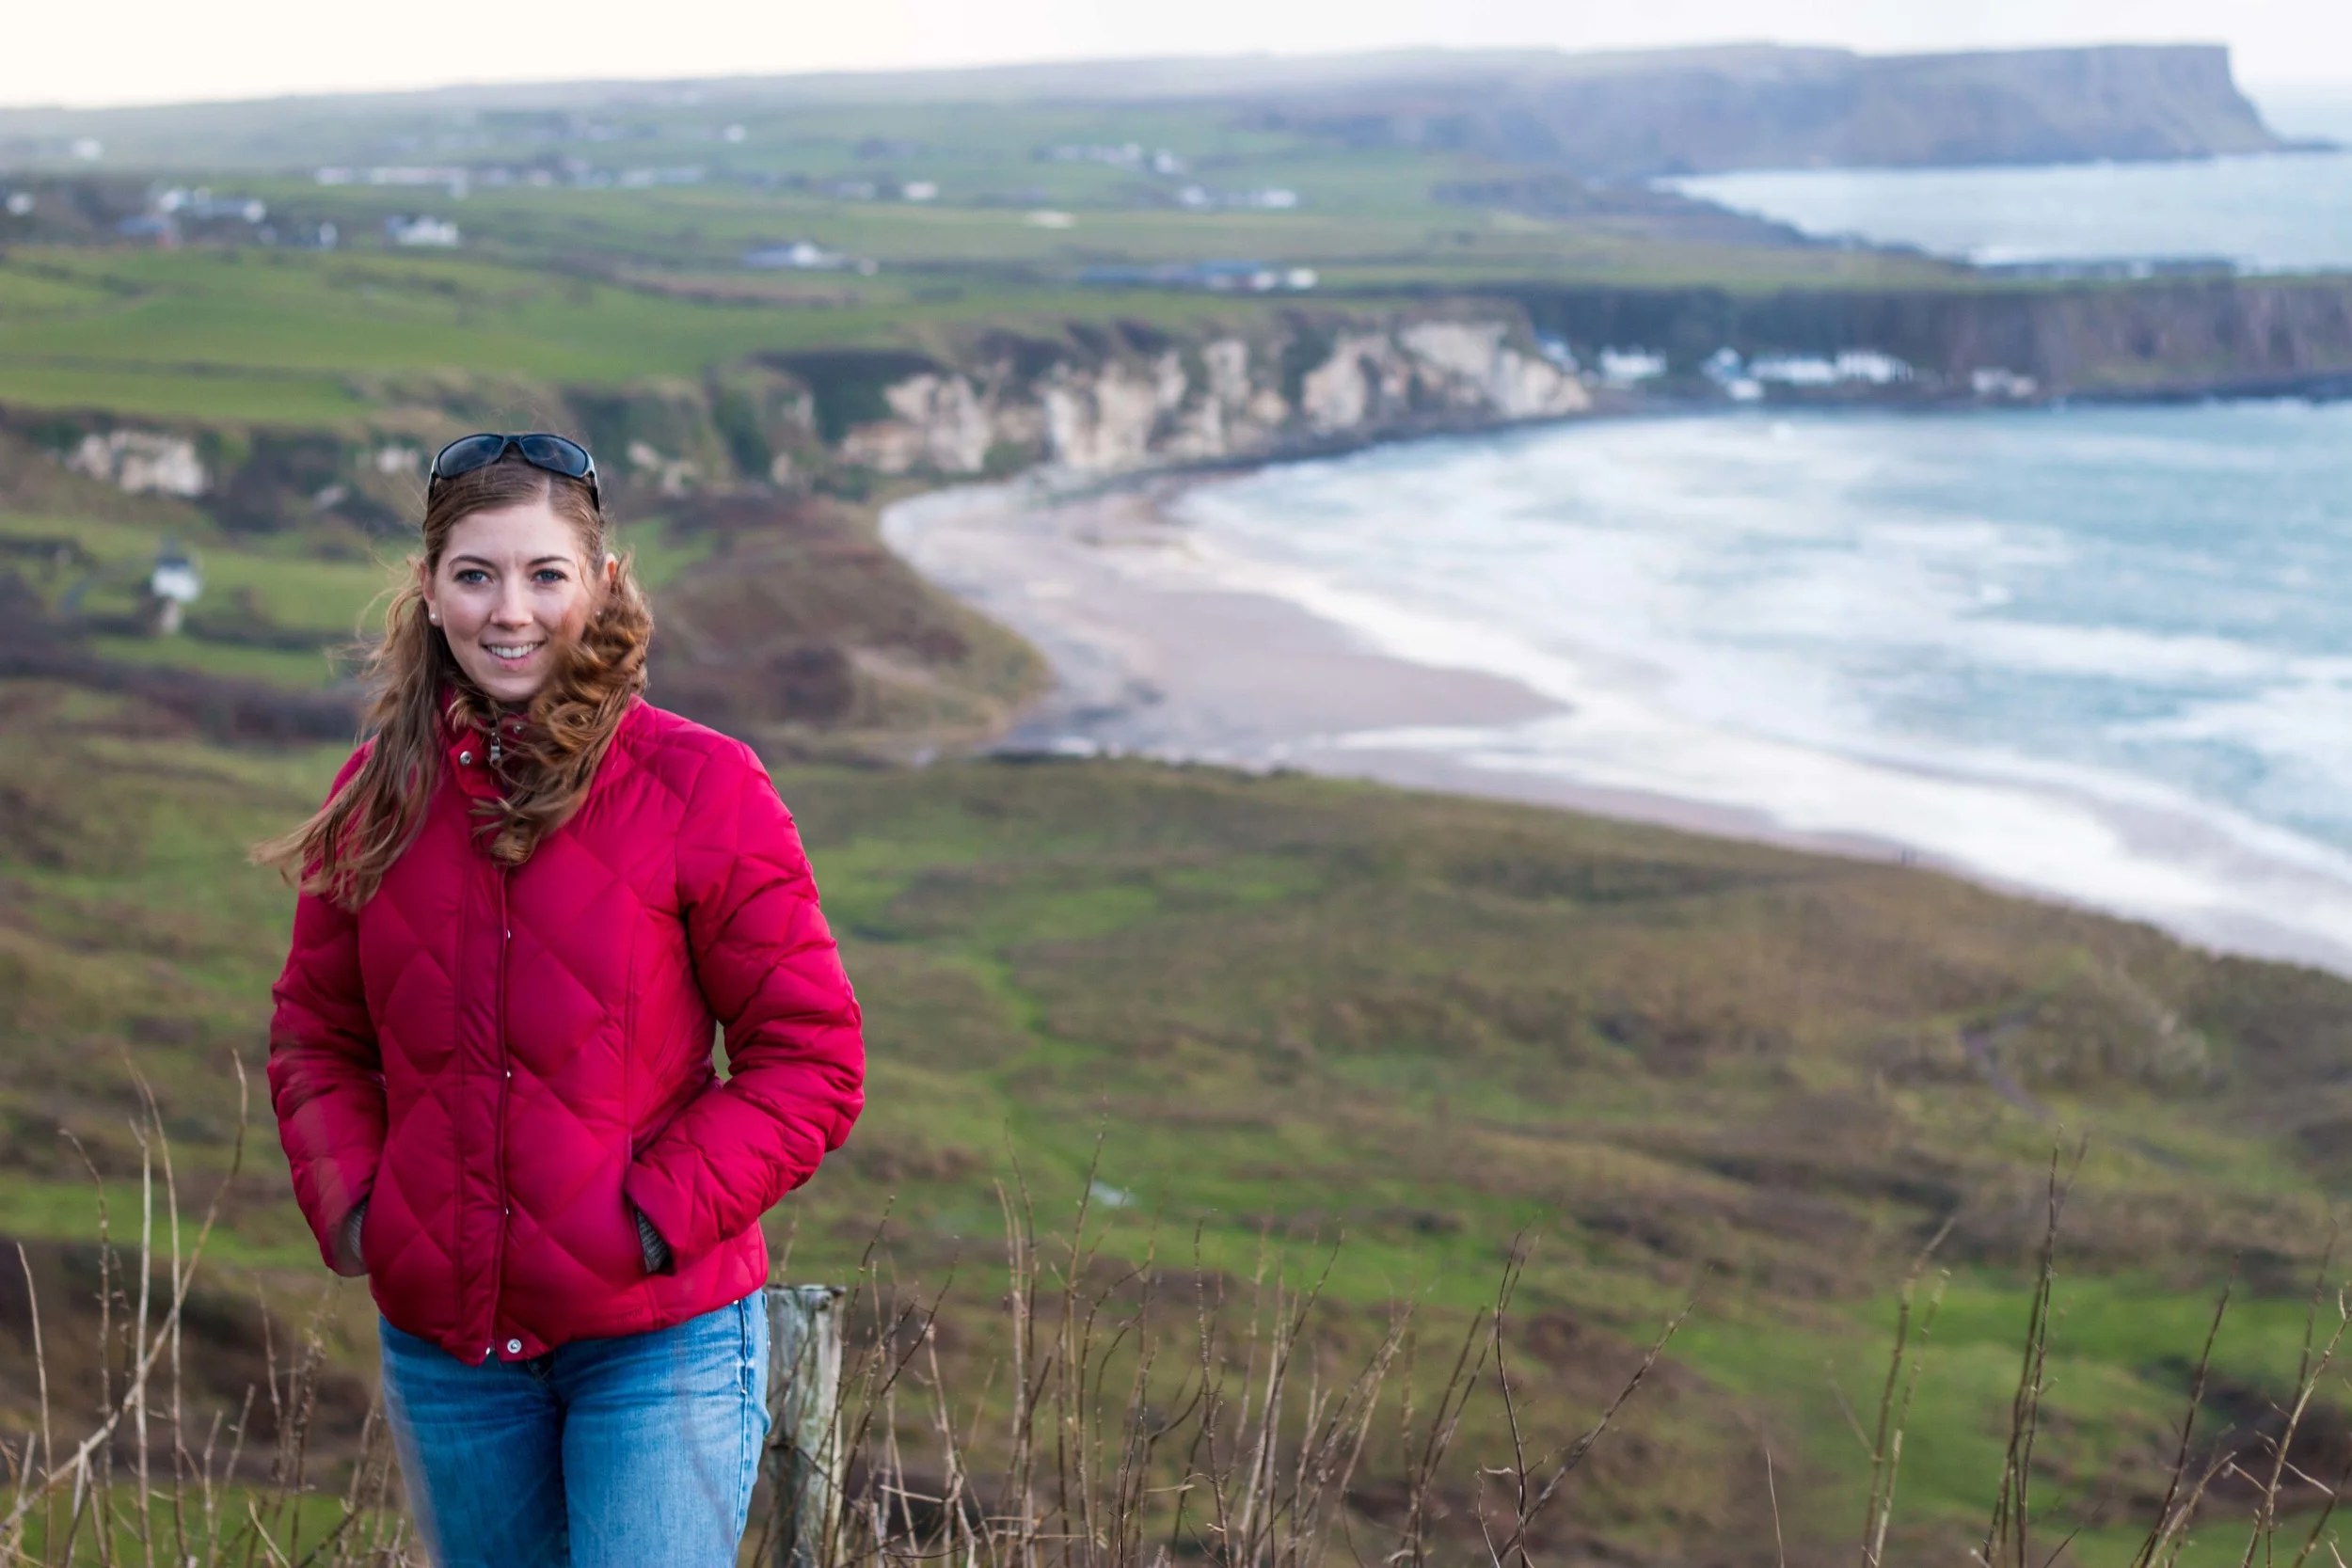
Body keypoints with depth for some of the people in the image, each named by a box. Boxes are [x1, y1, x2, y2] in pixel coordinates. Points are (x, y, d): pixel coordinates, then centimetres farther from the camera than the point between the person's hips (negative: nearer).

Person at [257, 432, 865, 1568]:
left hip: (660, 1344, -4)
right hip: (444, 1346, 4)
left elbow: (810, 1059, -6)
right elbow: (315, 1037, 16)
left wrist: (658, 1218, -15)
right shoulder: (378, 797, 4)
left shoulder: (699, 787, -8)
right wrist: (348, 1202, 0)